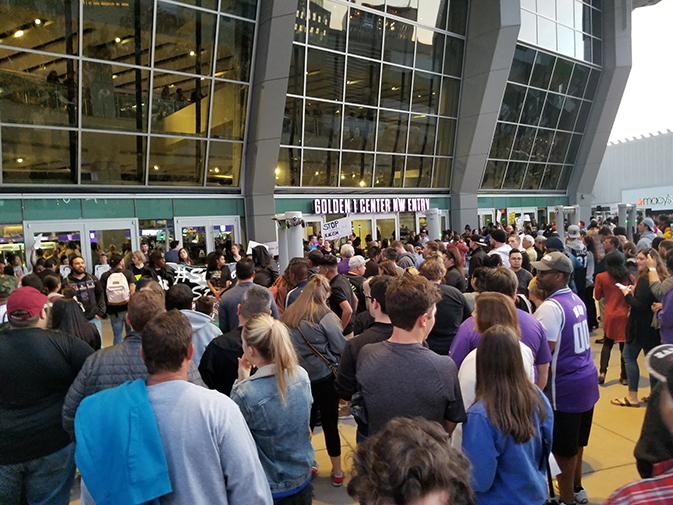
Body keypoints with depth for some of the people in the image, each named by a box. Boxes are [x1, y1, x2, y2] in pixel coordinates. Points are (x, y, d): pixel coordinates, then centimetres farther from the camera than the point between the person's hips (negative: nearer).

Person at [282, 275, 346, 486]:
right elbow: (341, 347, -12)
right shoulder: (325, 316, -15)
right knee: (330, 424, 9)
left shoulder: (289, 315, 0)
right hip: (324, 376, -4)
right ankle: (337, 472, 22)